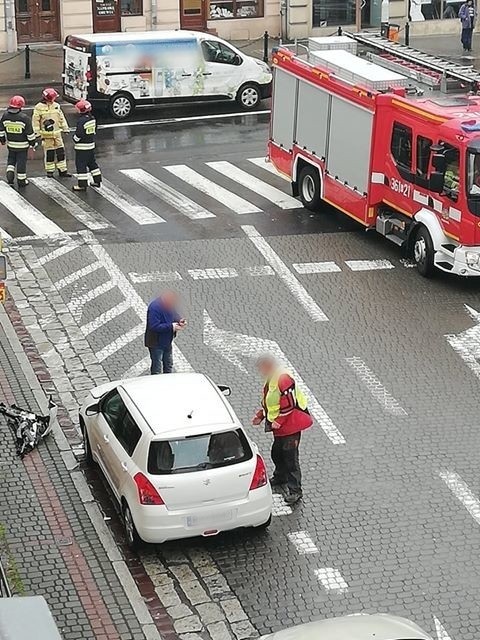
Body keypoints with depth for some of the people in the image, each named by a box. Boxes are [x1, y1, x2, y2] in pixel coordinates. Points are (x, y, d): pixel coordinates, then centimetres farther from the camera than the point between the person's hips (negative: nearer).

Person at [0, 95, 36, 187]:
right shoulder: (24, 118, -19)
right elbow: (30, 132, -13)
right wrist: (33, 143, 1)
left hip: (10, 144, 4)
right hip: (22, 145, -4)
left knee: (11, 159, 23)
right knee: (21, 161, 7)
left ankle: (10, 174, 8)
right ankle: (21, 180, 14)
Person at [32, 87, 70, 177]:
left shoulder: (56, 106, 6)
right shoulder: (39, 107, -9)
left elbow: (61, 118, 14)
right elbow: (36, 121, -6)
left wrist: (65, 128, 13)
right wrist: (37, 133, -8)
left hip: (57, 133, 5)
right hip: (46, 135, -5)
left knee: (60, 151, 5)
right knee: (49, 153, 1)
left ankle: (62, 171, 11)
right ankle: (50, 171, 13)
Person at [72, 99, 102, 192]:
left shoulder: (81, 121, -22)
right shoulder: (92, 118, 4)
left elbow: (78, 135, -20)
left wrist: (75, 139, -1)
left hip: (82, 147, -8)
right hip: (91, 144, 8)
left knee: (81, 165, -2)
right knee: (92, 163, 20)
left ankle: (82, 185, -1)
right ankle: (97, 181, 26)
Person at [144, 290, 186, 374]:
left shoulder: (170, 305, -1)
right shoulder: (154, 307, -27)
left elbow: (176, 316, 15)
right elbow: (154, 326, -32)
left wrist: (180, 321, -9)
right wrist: (171, 326, -31)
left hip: (167, 342, 8)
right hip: (156, 343, -8)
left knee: (169, 366, 20)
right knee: (157, 369, -2)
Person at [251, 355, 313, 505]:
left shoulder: (284, 379, -24)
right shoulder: (271, 380, 10)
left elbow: (289, 403, -26)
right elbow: (268, 402, 22)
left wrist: (278, 421, -22)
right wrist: (260, 416, 14)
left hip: (290, 426, -10)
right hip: (278, 427, 10)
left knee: (290, 458, -6)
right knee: (277, 453, 25)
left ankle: (295, 491, 0)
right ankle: (280, 477, 48)